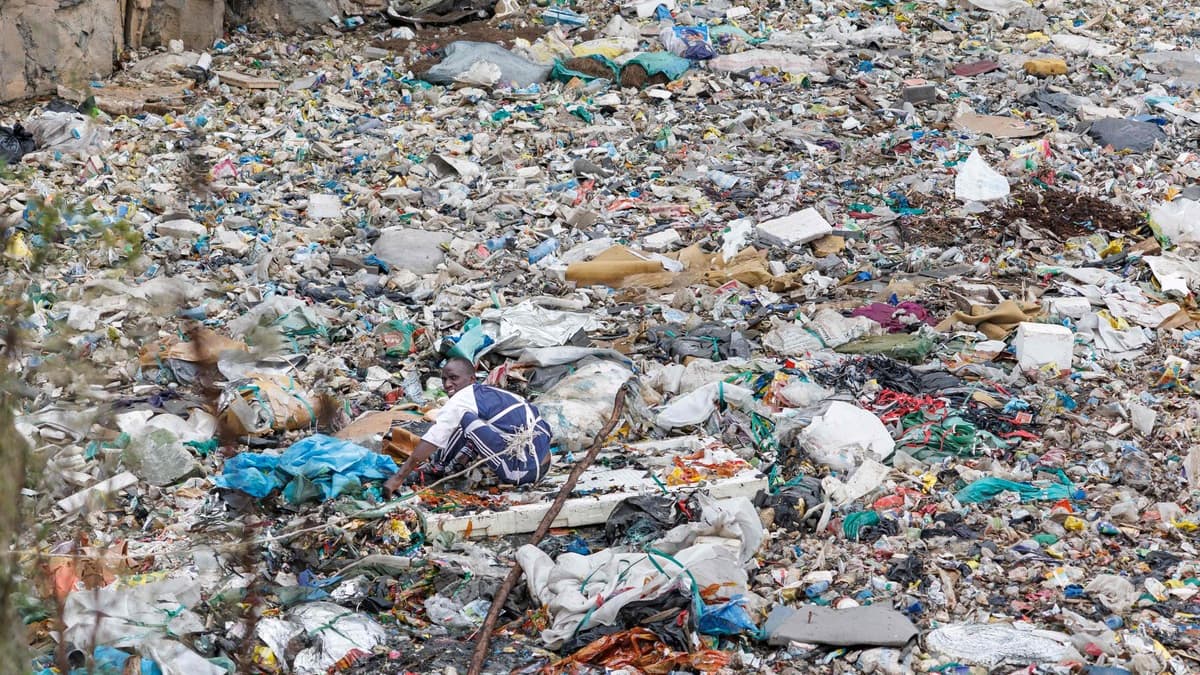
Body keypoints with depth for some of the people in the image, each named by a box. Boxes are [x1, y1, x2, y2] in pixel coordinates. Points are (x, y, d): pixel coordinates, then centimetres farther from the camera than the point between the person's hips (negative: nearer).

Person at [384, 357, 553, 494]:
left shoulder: (462, 400, -6)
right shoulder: (487, 392, 20)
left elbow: (430, 442, -10)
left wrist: (398, 478, -11)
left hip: (522, 470, -9)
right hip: (542, 466, 9)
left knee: (466, 420, -9)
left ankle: (436, 469, 7)